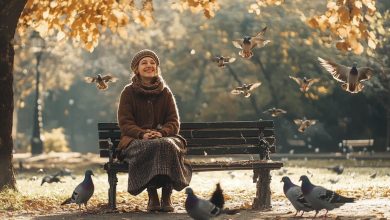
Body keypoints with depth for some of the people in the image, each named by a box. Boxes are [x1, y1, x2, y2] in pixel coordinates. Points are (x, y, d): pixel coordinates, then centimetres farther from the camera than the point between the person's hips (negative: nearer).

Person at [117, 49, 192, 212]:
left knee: (167, 145, -36)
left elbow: (174, 122, 6)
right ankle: (152, 197, -32)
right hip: (135, 140, -2)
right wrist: (143, 134, -20)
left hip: (164, 138, 2)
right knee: (150, 147, -38)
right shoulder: (128, 92, 7)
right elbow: (125, 123, 0)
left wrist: (161, 133, -17)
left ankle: (166, 196, -30)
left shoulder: (165, 92, 12)